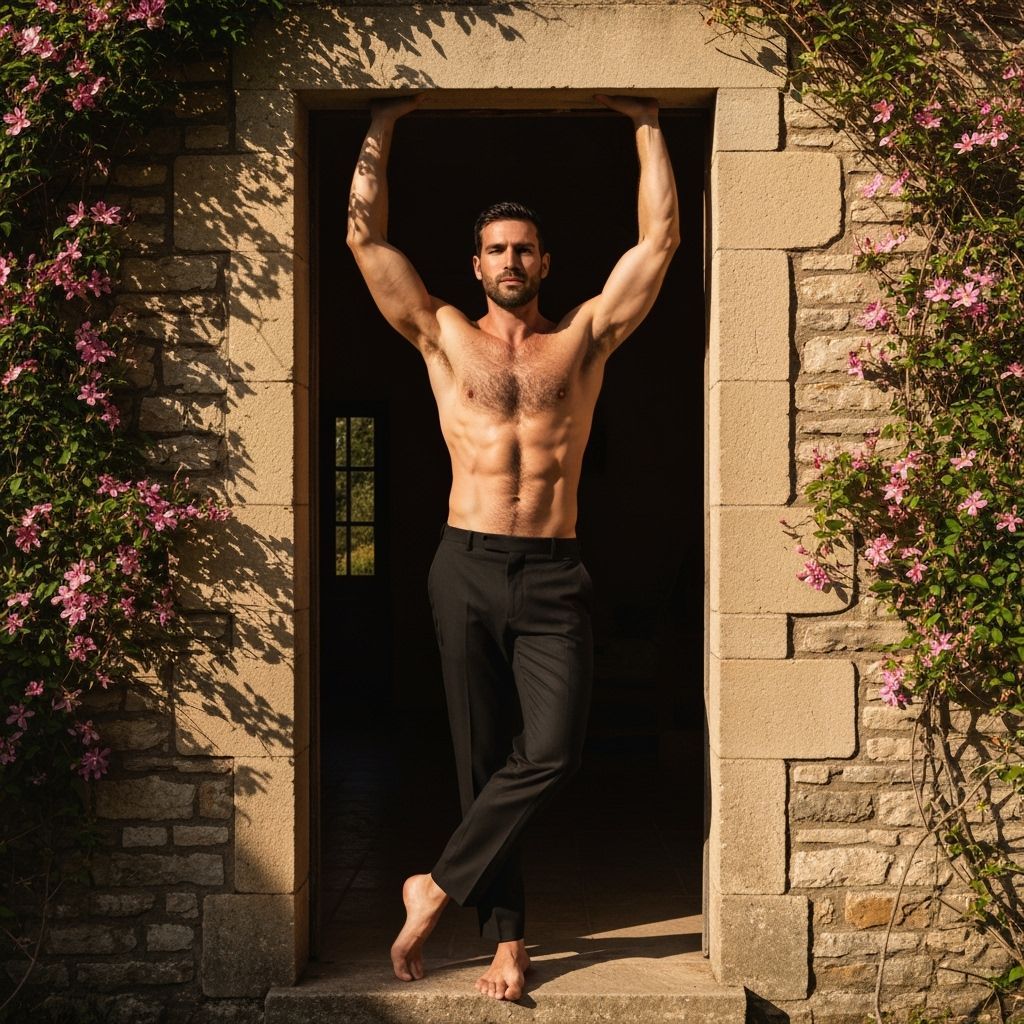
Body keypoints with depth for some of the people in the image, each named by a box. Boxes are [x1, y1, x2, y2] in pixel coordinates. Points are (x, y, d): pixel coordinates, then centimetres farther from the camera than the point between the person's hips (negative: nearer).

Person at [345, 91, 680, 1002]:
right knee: (484, 755, 4)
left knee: (552, 751, -15)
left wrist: (647, 127, 12)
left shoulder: (586, 337, 12)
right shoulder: (445, 337, 11)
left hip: (556, 577, 0)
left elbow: (661, 239, 8)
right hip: (467, 568, 0)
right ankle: (508, 935, 15)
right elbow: (365, 236, 7)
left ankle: (438, 890, 2)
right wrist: (383, 127, 11)